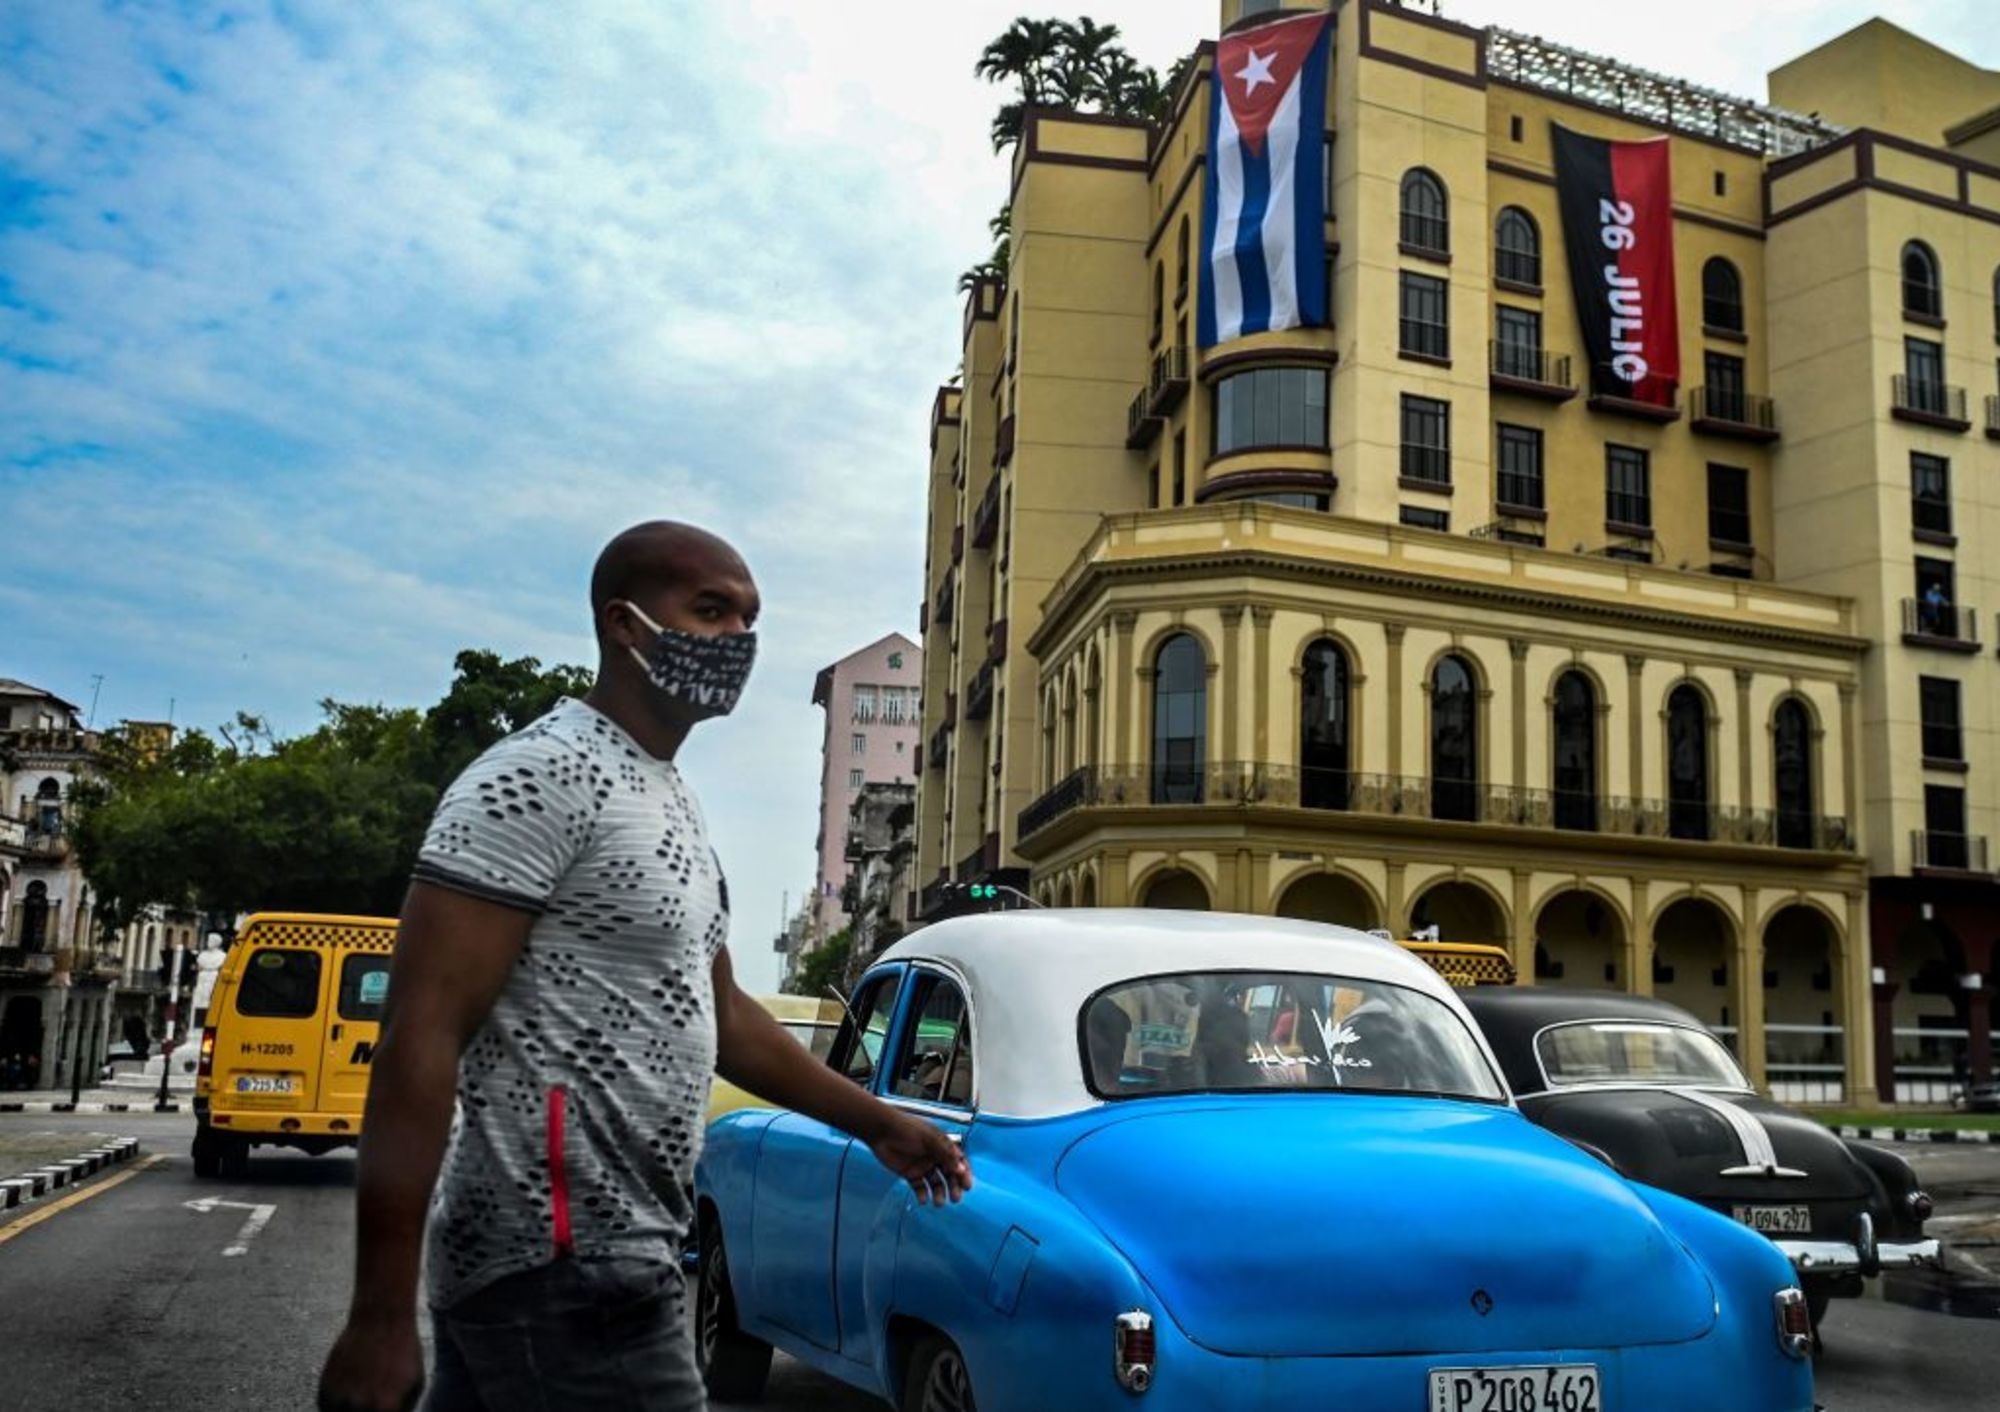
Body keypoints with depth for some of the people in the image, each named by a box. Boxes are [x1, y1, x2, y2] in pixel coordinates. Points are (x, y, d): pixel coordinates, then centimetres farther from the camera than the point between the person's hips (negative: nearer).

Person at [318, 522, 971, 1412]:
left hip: (560, 1253, 9)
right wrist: (381, 1314, -24)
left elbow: (717, 1013, 25)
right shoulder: (540, 776, -14)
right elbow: (421, 1039, -20)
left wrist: (875, 1122, 25)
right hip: (563, 1268, -9)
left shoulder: (672, 803, 16)